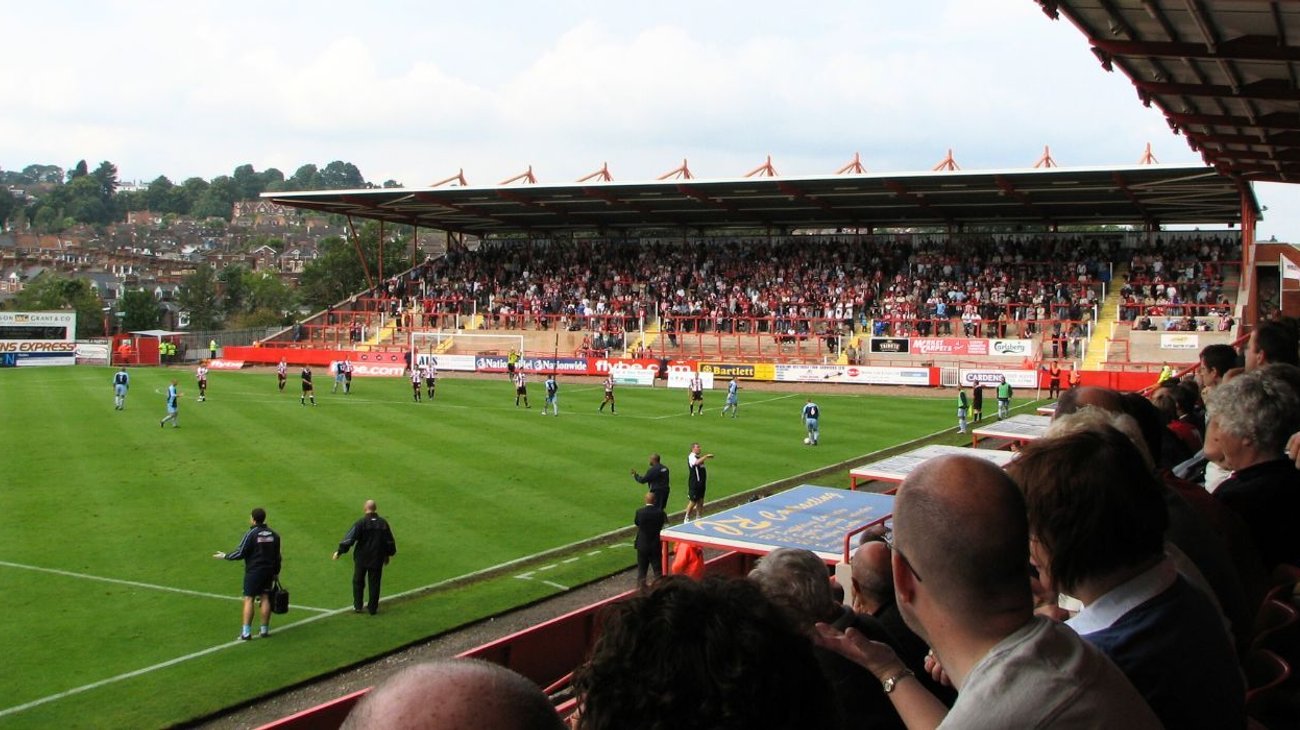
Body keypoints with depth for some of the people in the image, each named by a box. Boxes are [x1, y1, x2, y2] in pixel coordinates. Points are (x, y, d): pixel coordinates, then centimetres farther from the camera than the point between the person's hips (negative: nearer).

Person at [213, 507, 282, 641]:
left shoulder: (251, 534, -12)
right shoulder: (274, 534, 6)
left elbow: (240, 553, -12)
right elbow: (277, 556, 12)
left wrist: (225, 556, 3)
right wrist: (276, 572, 21)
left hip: (253, 571, -5)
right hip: (269, 572, 5)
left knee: (248, 600, -2)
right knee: (265, 598, 9)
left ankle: (246, 632, -4)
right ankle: (264, 630, 11)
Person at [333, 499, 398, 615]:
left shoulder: (361, 523, -13)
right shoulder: (383, 523, -1)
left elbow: (349, 538, -16)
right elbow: (390, 541, 8)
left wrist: (339, 551, -9)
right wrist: (388, 555, 21)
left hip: (361, 558, -2)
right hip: (377, 559, 2)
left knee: (358, 582, 15)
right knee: (374, 583, 9)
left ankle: (357, 606, 19)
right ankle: (373, 608, 12)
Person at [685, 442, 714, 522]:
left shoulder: (699, 457, 13)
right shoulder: (691, 457, -14)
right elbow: (697, 462, -37)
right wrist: (706, 456, -35)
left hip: (701, 482, 9)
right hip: (694, 482, -9)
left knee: (700, 501, 12)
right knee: (693, 501, -3)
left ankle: (697, 517, 22)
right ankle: (687, 518, 9)